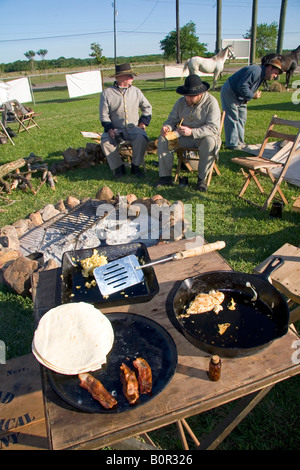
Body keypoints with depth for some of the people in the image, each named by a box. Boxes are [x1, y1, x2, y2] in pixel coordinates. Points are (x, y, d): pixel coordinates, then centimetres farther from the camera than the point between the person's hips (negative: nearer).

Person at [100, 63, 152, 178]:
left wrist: (143, 123, 3)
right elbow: (104, 116, 0)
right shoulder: (107, 93, 1)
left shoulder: (136, 91, 9)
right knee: (105, 141, -28)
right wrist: (110, 129, -16)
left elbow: (147, 108, 18)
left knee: (142, 138, -31)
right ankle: (118, 167, -10)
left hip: (134, 129, 1)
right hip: (116, 129, -1)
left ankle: (135, 166, -10)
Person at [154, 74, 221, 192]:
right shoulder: (181, 102, 3)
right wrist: (167, 127, -18)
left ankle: (202, 178, -22)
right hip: (184, 137, 4)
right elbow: (172, 119, 9)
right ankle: (165, 177, -16)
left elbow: (213, 127, -22)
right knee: (163, 139, -16)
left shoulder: (211, 102, -13)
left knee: (210, 142, -38)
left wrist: (192, 132, -36)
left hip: (203, 137, -4)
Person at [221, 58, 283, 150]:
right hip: (229, 92, -11)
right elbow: (242, 86, -31)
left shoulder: (261, 75, 9)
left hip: (240, 98, 11)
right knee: (232, 118, -10)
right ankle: (232, 144, -5)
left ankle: (239, 142, 20)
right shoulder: (255, 71, -24)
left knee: (242, 118, 12)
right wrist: (253, 96, -20)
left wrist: (246, 99, -1)